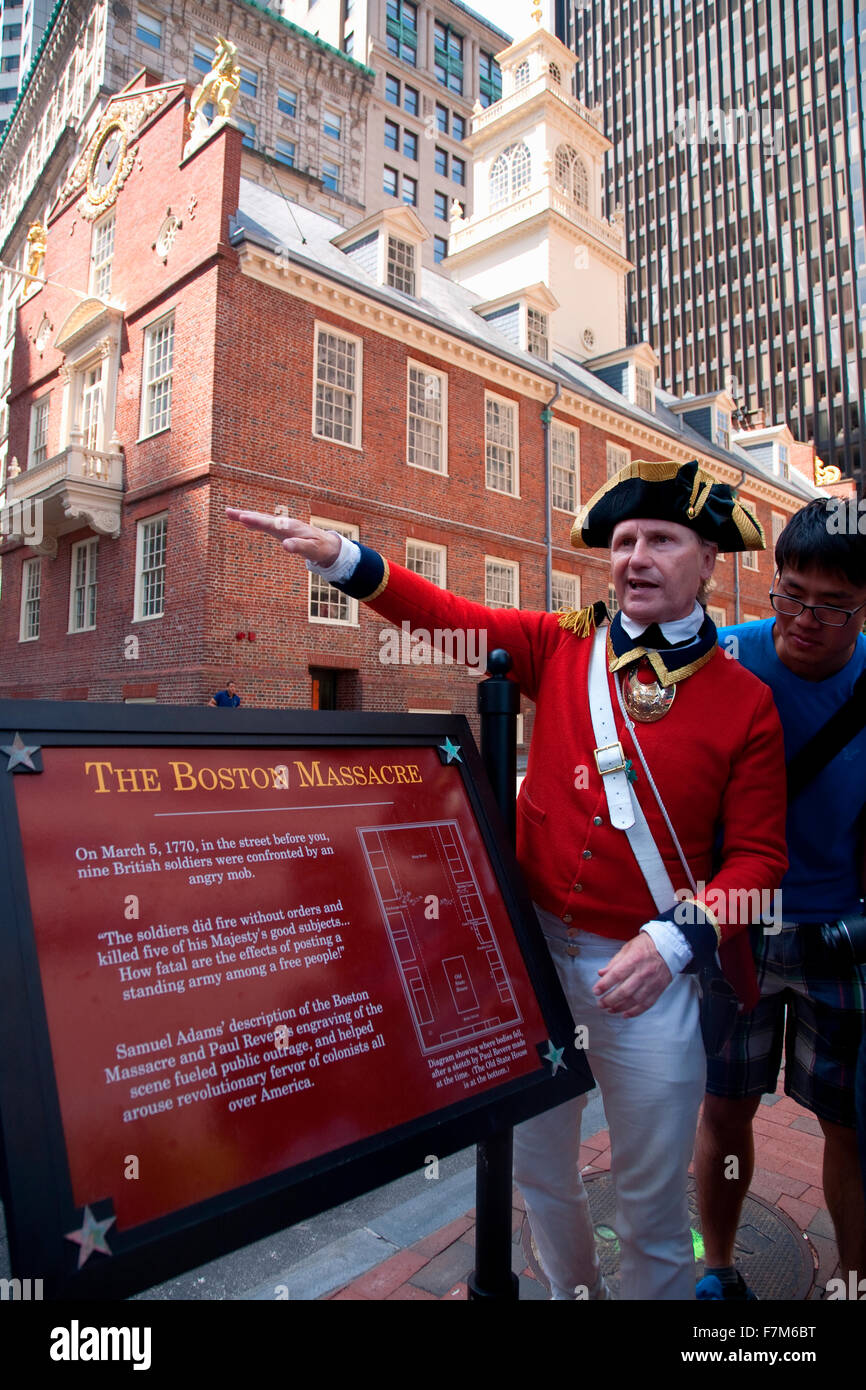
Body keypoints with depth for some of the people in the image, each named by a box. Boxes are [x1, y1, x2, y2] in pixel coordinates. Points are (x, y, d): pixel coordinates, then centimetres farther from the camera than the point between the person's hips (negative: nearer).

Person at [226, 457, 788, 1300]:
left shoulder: (744, 700, -5)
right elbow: (446, 618, -2)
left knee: (652, 1199, 14)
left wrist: (675, 941, -19)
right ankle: (571, 1291, 50)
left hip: (647, 971, -2)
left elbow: (757, 853, -5)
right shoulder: (562, 647, 0)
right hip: (535, 947, 3)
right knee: (537, 1166, 22)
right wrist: (336, 554, -12)